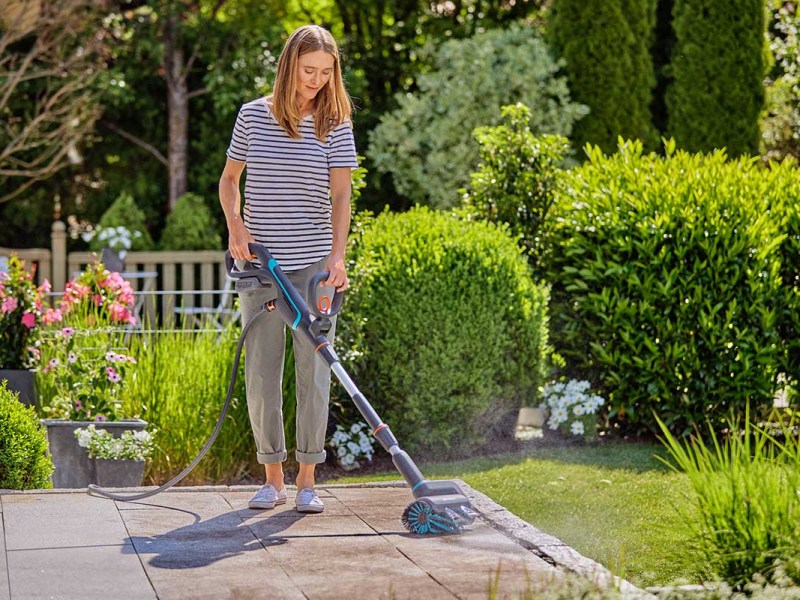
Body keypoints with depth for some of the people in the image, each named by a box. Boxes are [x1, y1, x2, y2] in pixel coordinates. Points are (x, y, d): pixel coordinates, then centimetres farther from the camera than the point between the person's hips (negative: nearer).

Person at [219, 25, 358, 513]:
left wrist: (338, 254, -19)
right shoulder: (253, 116, 3)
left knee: (314, 371, 0)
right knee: (262, 373, 2)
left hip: (314, 263, -1)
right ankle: (273, 478, 14)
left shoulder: (336, 124, 0)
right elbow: (229, 179, 13)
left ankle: (308, 481, 9)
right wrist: (235, 226, -5)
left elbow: (340, 194, -6)